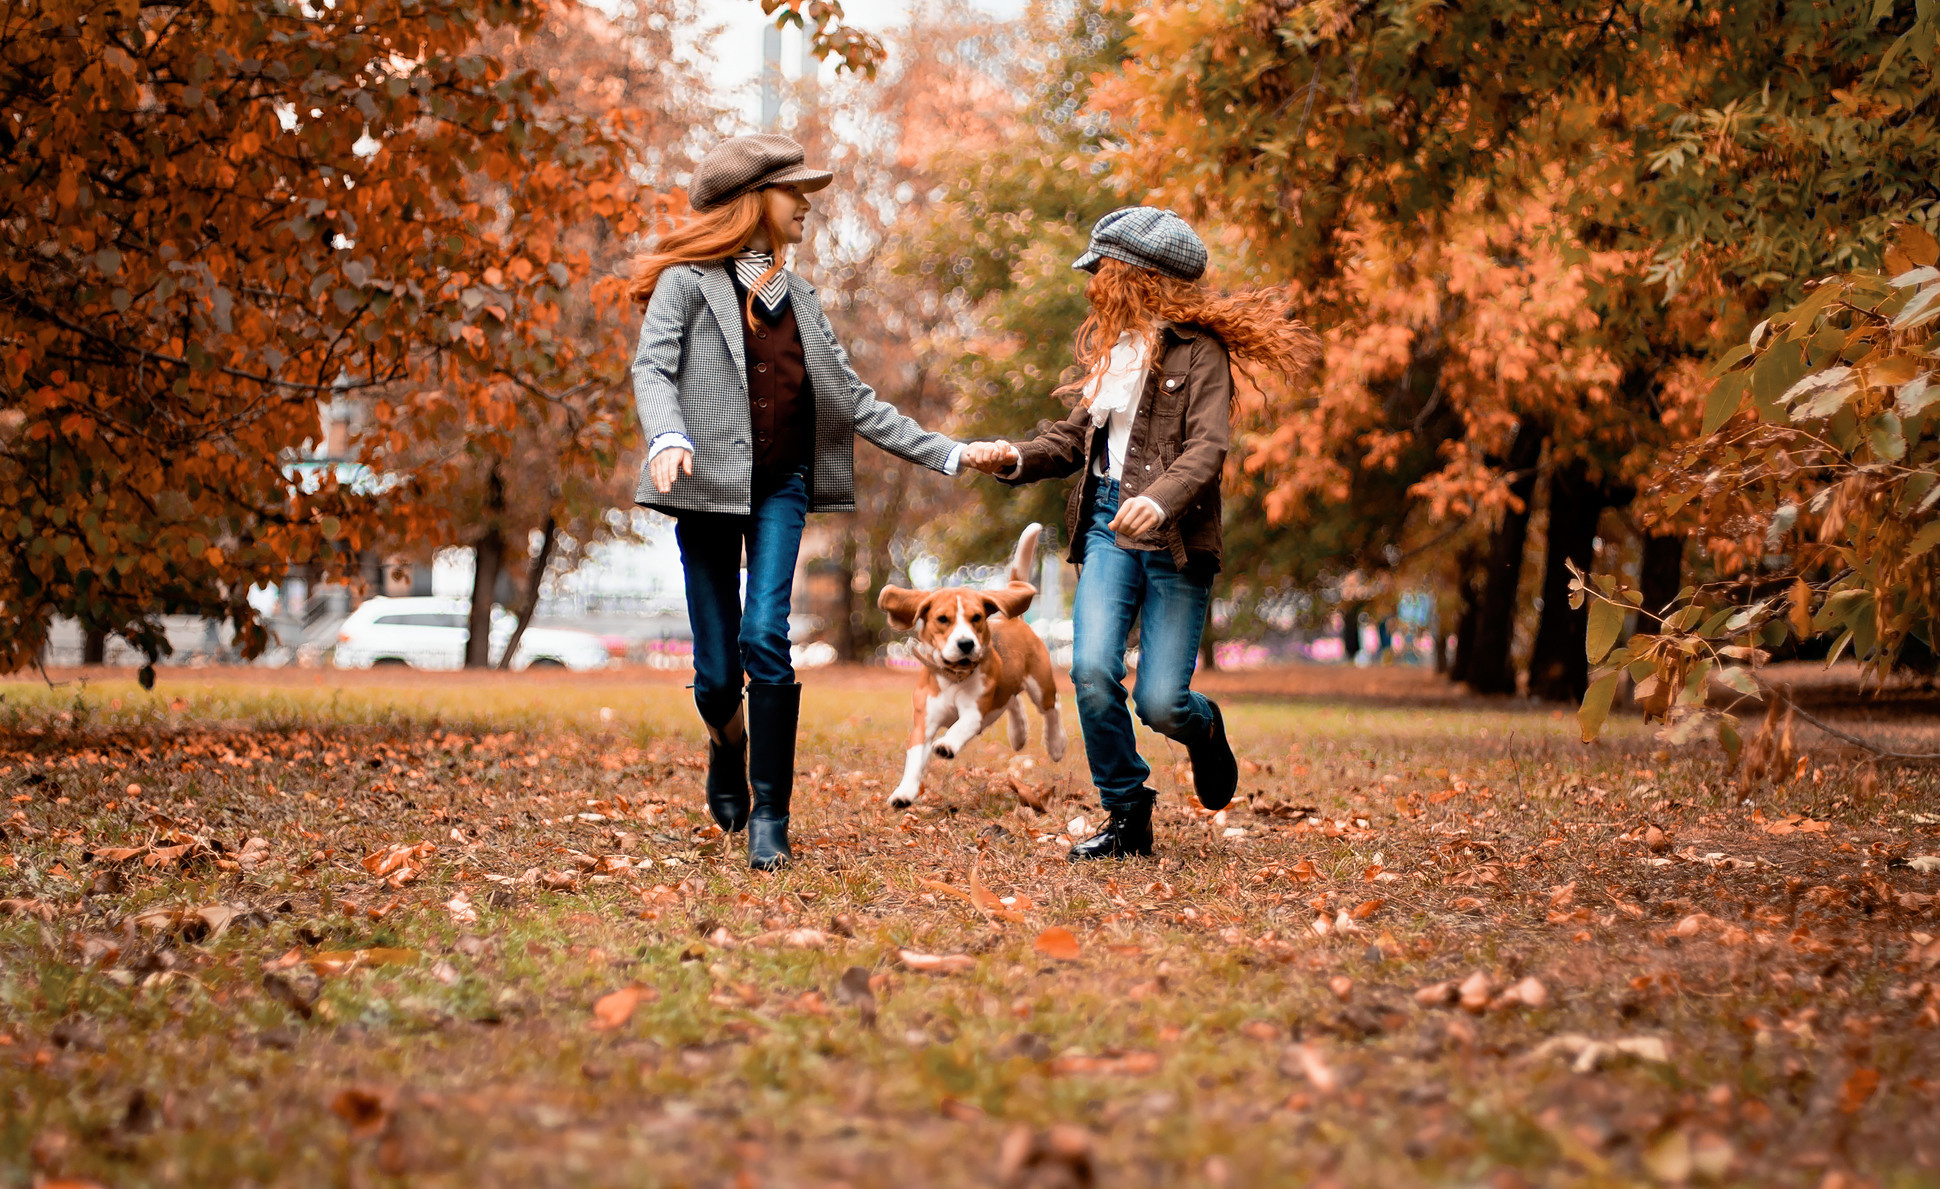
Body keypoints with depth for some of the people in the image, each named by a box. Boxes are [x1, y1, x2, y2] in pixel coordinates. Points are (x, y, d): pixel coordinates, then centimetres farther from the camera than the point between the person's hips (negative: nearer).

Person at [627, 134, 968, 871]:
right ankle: (727, 744, 35)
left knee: (765, 637, -16)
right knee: (717, 668, 0)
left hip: (782, 484, 3)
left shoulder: (795, 294, 15)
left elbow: (851, 398, 17)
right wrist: (668, 438, -34)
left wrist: (945, 454, 13)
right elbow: (652, 367, -13)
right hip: (708, 483, -3)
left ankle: (770, 818, -11)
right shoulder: (689, 281, 0)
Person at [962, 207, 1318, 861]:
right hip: (1108, 528, 5)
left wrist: (1160, 498, -36)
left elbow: (1209, 446, -18)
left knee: (1160, 703, -7)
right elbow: (1075, 434, 18)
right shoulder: (1106, 348, 15)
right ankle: (1125, 817, 3)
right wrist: (1015, 458, -1)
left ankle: (1203, 726, 32)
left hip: (1174, 538, -5)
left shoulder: (1198, 350, -7)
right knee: (1092, 671, -15)